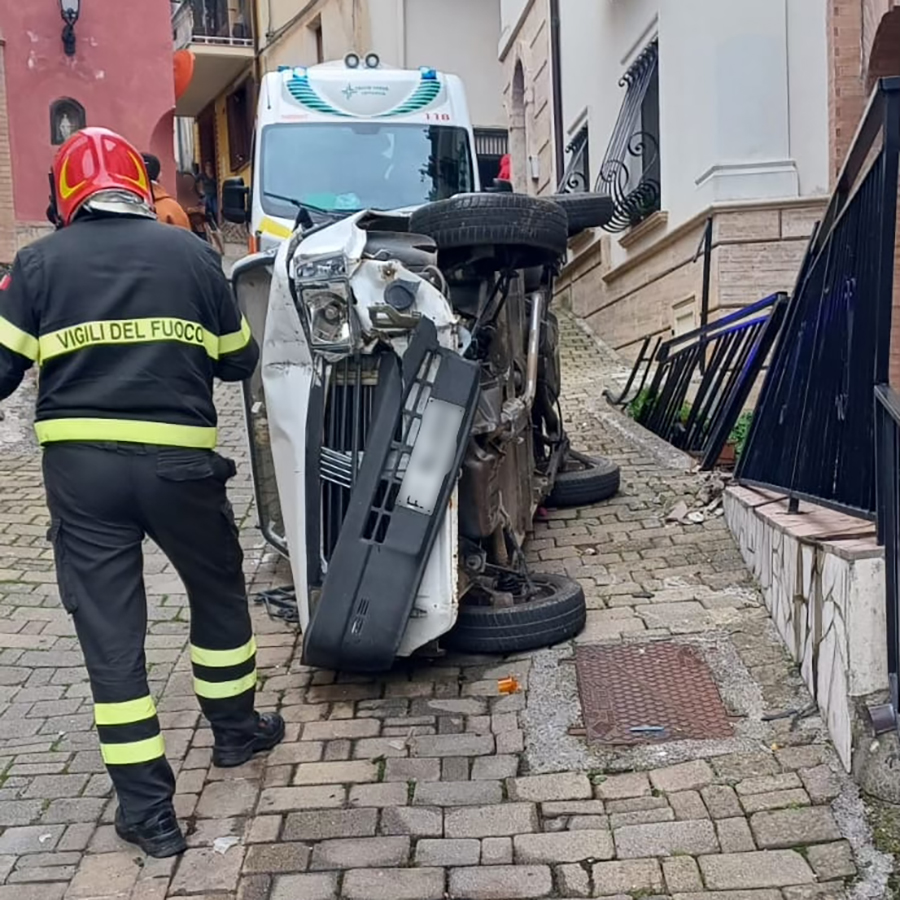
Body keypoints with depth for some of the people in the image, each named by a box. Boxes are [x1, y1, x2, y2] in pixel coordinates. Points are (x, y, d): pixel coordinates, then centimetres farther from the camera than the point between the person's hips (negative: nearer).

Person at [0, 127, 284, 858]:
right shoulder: (191, 252, 4)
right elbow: (239, 361, 10)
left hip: (80, 466, 0)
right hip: (177, 461, 1)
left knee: (111, 635, 7)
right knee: (219, 591, 23)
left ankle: (148, 811, 12)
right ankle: (236, 730, 39)